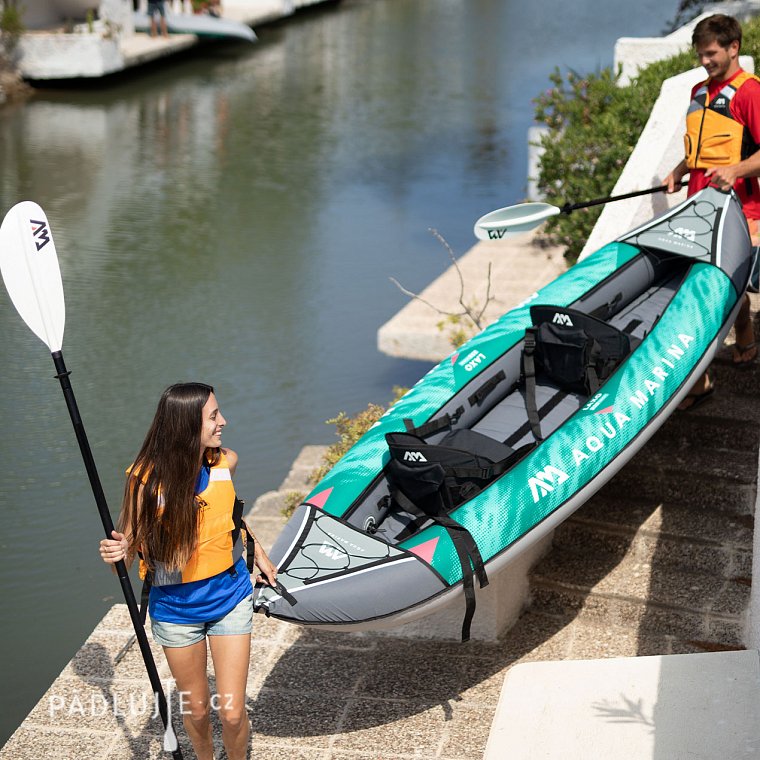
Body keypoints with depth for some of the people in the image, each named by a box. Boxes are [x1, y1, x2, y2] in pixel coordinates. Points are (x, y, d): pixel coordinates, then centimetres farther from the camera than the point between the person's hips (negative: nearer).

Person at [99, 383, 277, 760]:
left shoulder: (226, 461, -9)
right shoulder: (146, 478, -21)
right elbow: (131, 540, -14)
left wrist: (257, 551, 19)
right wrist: (116, 552, -36)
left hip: (229, 597, 2)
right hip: (176, 607, -2)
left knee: (232, 713, 0)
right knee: (196, 708, 16)